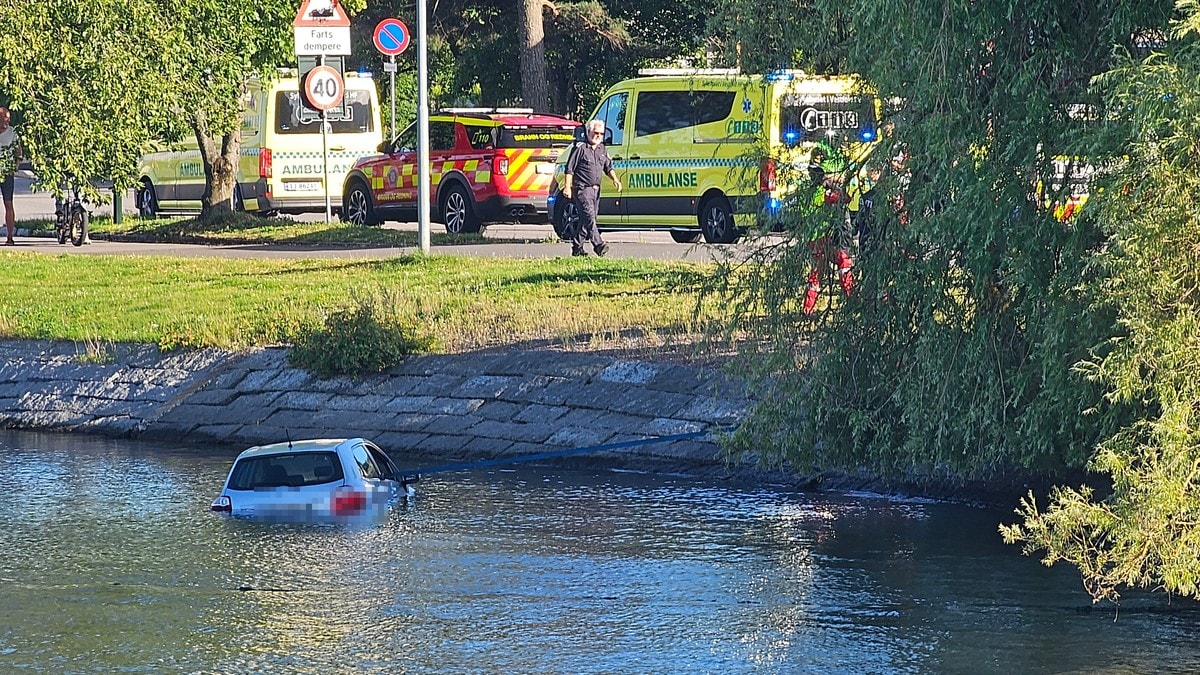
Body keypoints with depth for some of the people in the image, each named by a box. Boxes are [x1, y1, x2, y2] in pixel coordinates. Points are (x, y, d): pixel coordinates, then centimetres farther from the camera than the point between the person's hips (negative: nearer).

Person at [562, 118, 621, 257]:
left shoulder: (602, 149, 14)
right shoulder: (580, 148, -7)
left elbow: (608, 167, 21)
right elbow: (570, 169, -7)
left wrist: (615, 179, 1)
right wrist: (567, 187, -13)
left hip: (596, 189, 8)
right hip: (582, 189, -8)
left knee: (586, 220, 9)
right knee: (589, 217, -16)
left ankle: (577, 248, 16)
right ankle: (598, 245, -25)